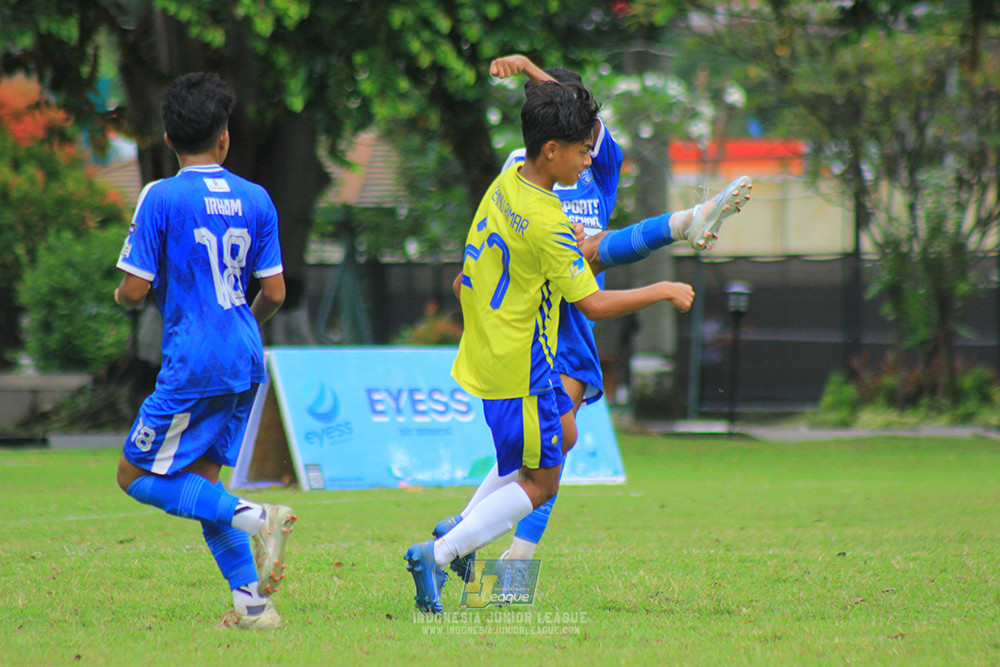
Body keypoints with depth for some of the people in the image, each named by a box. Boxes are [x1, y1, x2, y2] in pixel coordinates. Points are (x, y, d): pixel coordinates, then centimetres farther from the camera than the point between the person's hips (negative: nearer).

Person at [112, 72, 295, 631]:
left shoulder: (161, 198, -9)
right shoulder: (255, 200, 5)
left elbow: (135, 291, -11)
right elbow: (275, 294, 6)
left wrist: (123, 296, 13)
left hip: (193, 366, -6)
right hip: (245, 362, 6)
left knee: (138, 475, 3)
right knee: (200, 482, 15)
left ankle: (254, 517, -15)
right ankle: (253, 604, 5)